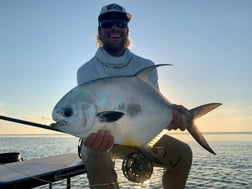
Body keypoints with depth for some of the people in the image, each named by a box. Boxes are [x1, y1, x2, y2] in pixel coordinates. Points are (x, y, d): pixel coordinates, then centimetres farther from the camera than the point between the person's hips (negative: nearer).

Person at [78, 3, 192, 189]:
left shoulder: (146, 66, -5)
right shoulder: (87, 71, -14)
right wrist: (96, 132, -52)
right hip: (100, 136, -3)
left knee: (182, 152, -10)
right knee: (97, 157, -37)